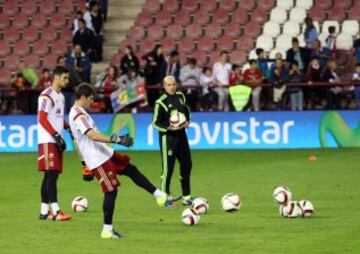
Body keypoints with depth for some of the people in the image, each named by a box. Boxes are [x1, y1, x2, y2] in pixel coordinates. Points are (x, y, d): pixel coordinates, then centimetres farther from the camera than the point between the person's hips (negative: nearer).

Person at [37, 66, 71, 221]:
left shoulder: (61, 96, 17)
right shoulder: (46, 96, -11)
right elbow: (42, 119, -17)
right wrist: (57, 135, -20)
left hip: (56, 141, 9)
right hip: (47, 141, -9)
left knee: (51, 175, 9)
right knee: (51, 174, -13)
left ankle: (44, 211, 13)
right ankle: (55, 211, -18)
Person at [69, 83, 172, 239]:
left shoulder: (76, 113, 15)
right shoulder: (79, 115, -18)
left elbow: (79, 140, 22)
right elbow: (92, 135, -33)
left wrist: (85, 162, 26)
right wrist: (116, 139, -37)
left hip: (104, 154, 10)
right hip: (99, 160, -10)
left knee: (131, 170, 12)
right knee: (111, 191, -7)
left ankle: (160, 196, 15)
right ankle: (107, 230, -2)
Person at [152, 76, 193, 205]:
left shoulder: (180, 96, 6)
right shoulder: (161, 103, -13)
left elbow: (186, 110, 23)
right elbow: (155, 123, -10)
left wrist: (187, 121, 5)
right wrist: (168, 128, -23)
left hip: (181, 134, 7)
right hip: (167, 136, -7)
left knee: (187, 164, 10)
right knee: (168, 167, -6)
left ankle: (186, 195, 21)